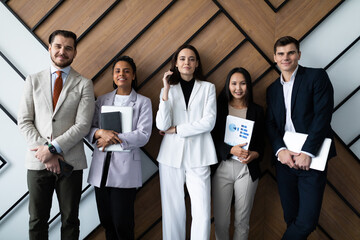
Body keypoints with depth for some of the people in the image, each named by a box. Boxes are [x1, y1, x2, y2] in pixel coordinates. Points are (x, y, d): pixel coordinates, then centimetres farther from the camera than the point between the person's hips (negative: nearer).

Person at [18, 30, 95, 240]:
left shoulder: (84, 84, 1)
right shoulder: (33, 80, 8)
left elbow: (83, 125, -8)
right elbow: (24, 121, 2)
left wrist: (53, 148, -15)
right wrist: (46, 152, -9)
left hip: (71, 161, -1)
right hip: (38, 161, 2)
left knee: (70, 220, 10)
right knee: (37, 220, 12)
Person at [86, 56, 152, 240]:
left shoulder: (143, 102, 4)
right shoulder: (102, 100, 14)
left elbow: (143, 135, -6)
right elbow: (88, 128, 10)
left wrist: (114, 139, -13)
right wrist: (101, 133, -12)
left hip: (125, 168, -3)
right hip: (101, 168, 4)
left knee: (122, 224, -3)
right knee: (106, 222, 9)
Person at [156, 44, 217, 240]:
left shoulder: (208, 88, 8)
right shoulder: (168, 89, 10)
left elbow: (208, 122, -4)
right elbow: (162, 125, -4)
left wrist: (176, 129, -5)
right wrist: (166, 91, -10)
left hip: (198, 156, -1)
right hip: (171, 155, 1)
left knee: (202, 213, -7)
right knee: (173, 210, 4)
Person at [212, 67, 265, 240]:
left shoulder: (257, 110, 9)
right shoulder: (219, 107, 3)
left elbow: (261, 143, 9)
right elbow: (213, 138, -2)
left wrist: (254, 154, -12)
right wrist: (231, 150, -18)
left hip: (247, 169, 1)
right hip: (222, 168, -1)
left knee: (242, 221, 9)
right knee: (220, 221, 4)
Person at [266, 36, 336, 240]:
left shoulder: (317, 77, -1)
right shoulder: (273, 89, 15)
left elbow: (323, 116, -10)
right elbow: (271, 124, 8)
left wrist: (307, 153, -17)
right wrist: (280, 150, -10)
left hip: (311, 159, -4)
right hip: (284, 159, 4)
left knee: (306, 221, -7)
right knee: (291, 217, 11)